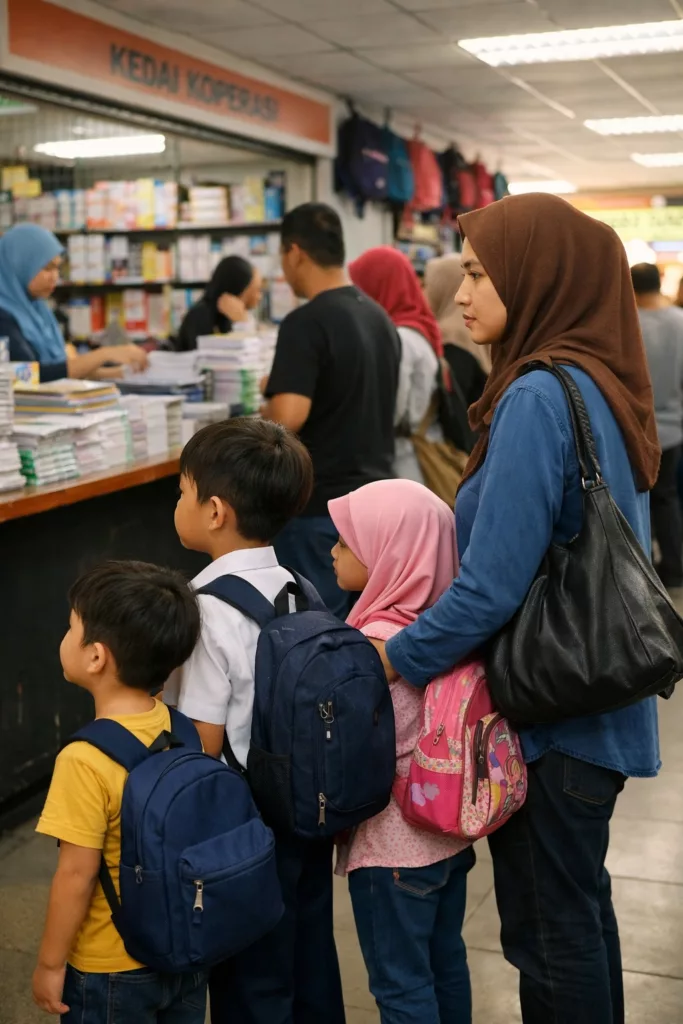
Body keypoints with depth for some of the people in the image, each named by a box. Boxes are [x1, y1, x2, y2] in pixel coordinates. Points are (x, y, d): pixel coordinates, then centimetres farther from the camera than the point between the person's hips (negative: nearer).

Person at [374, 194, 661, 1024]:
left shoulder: (538, 399, -23)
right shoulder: (603, 383, 5)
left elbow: (492, 586, -26)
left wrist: (388, 662, -12)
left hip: (551, 713, -9)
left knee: (545, 926, 8)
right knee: (580, 902, 24)